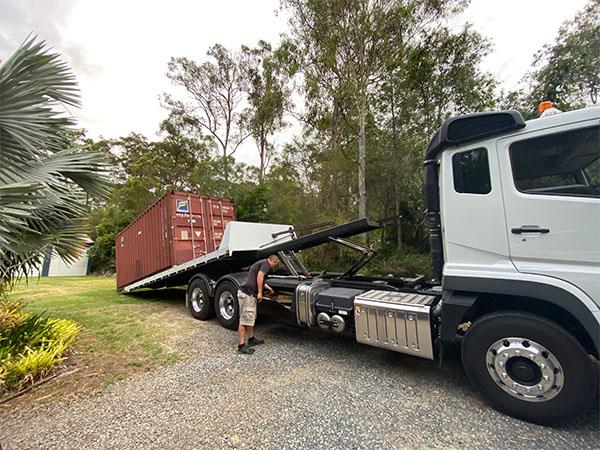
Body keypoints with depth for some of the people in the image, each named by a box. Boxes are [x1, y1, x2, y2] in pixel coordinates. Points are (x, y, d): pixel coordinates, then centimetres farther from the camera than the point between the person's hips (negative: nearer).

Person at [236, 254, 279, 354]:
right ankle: (241, 345, 0)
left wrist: (269, 288, 50)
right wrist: (260, 292, -17)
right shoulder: (266, 263, -6)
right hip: (247, 294, -11)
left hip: (250, 294, 11)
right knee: (244, 320, -5)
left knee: (251, 318, 20)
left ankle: (251, 339, 32)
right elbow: (259, 276, -23)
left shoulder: (261, 263, 24)